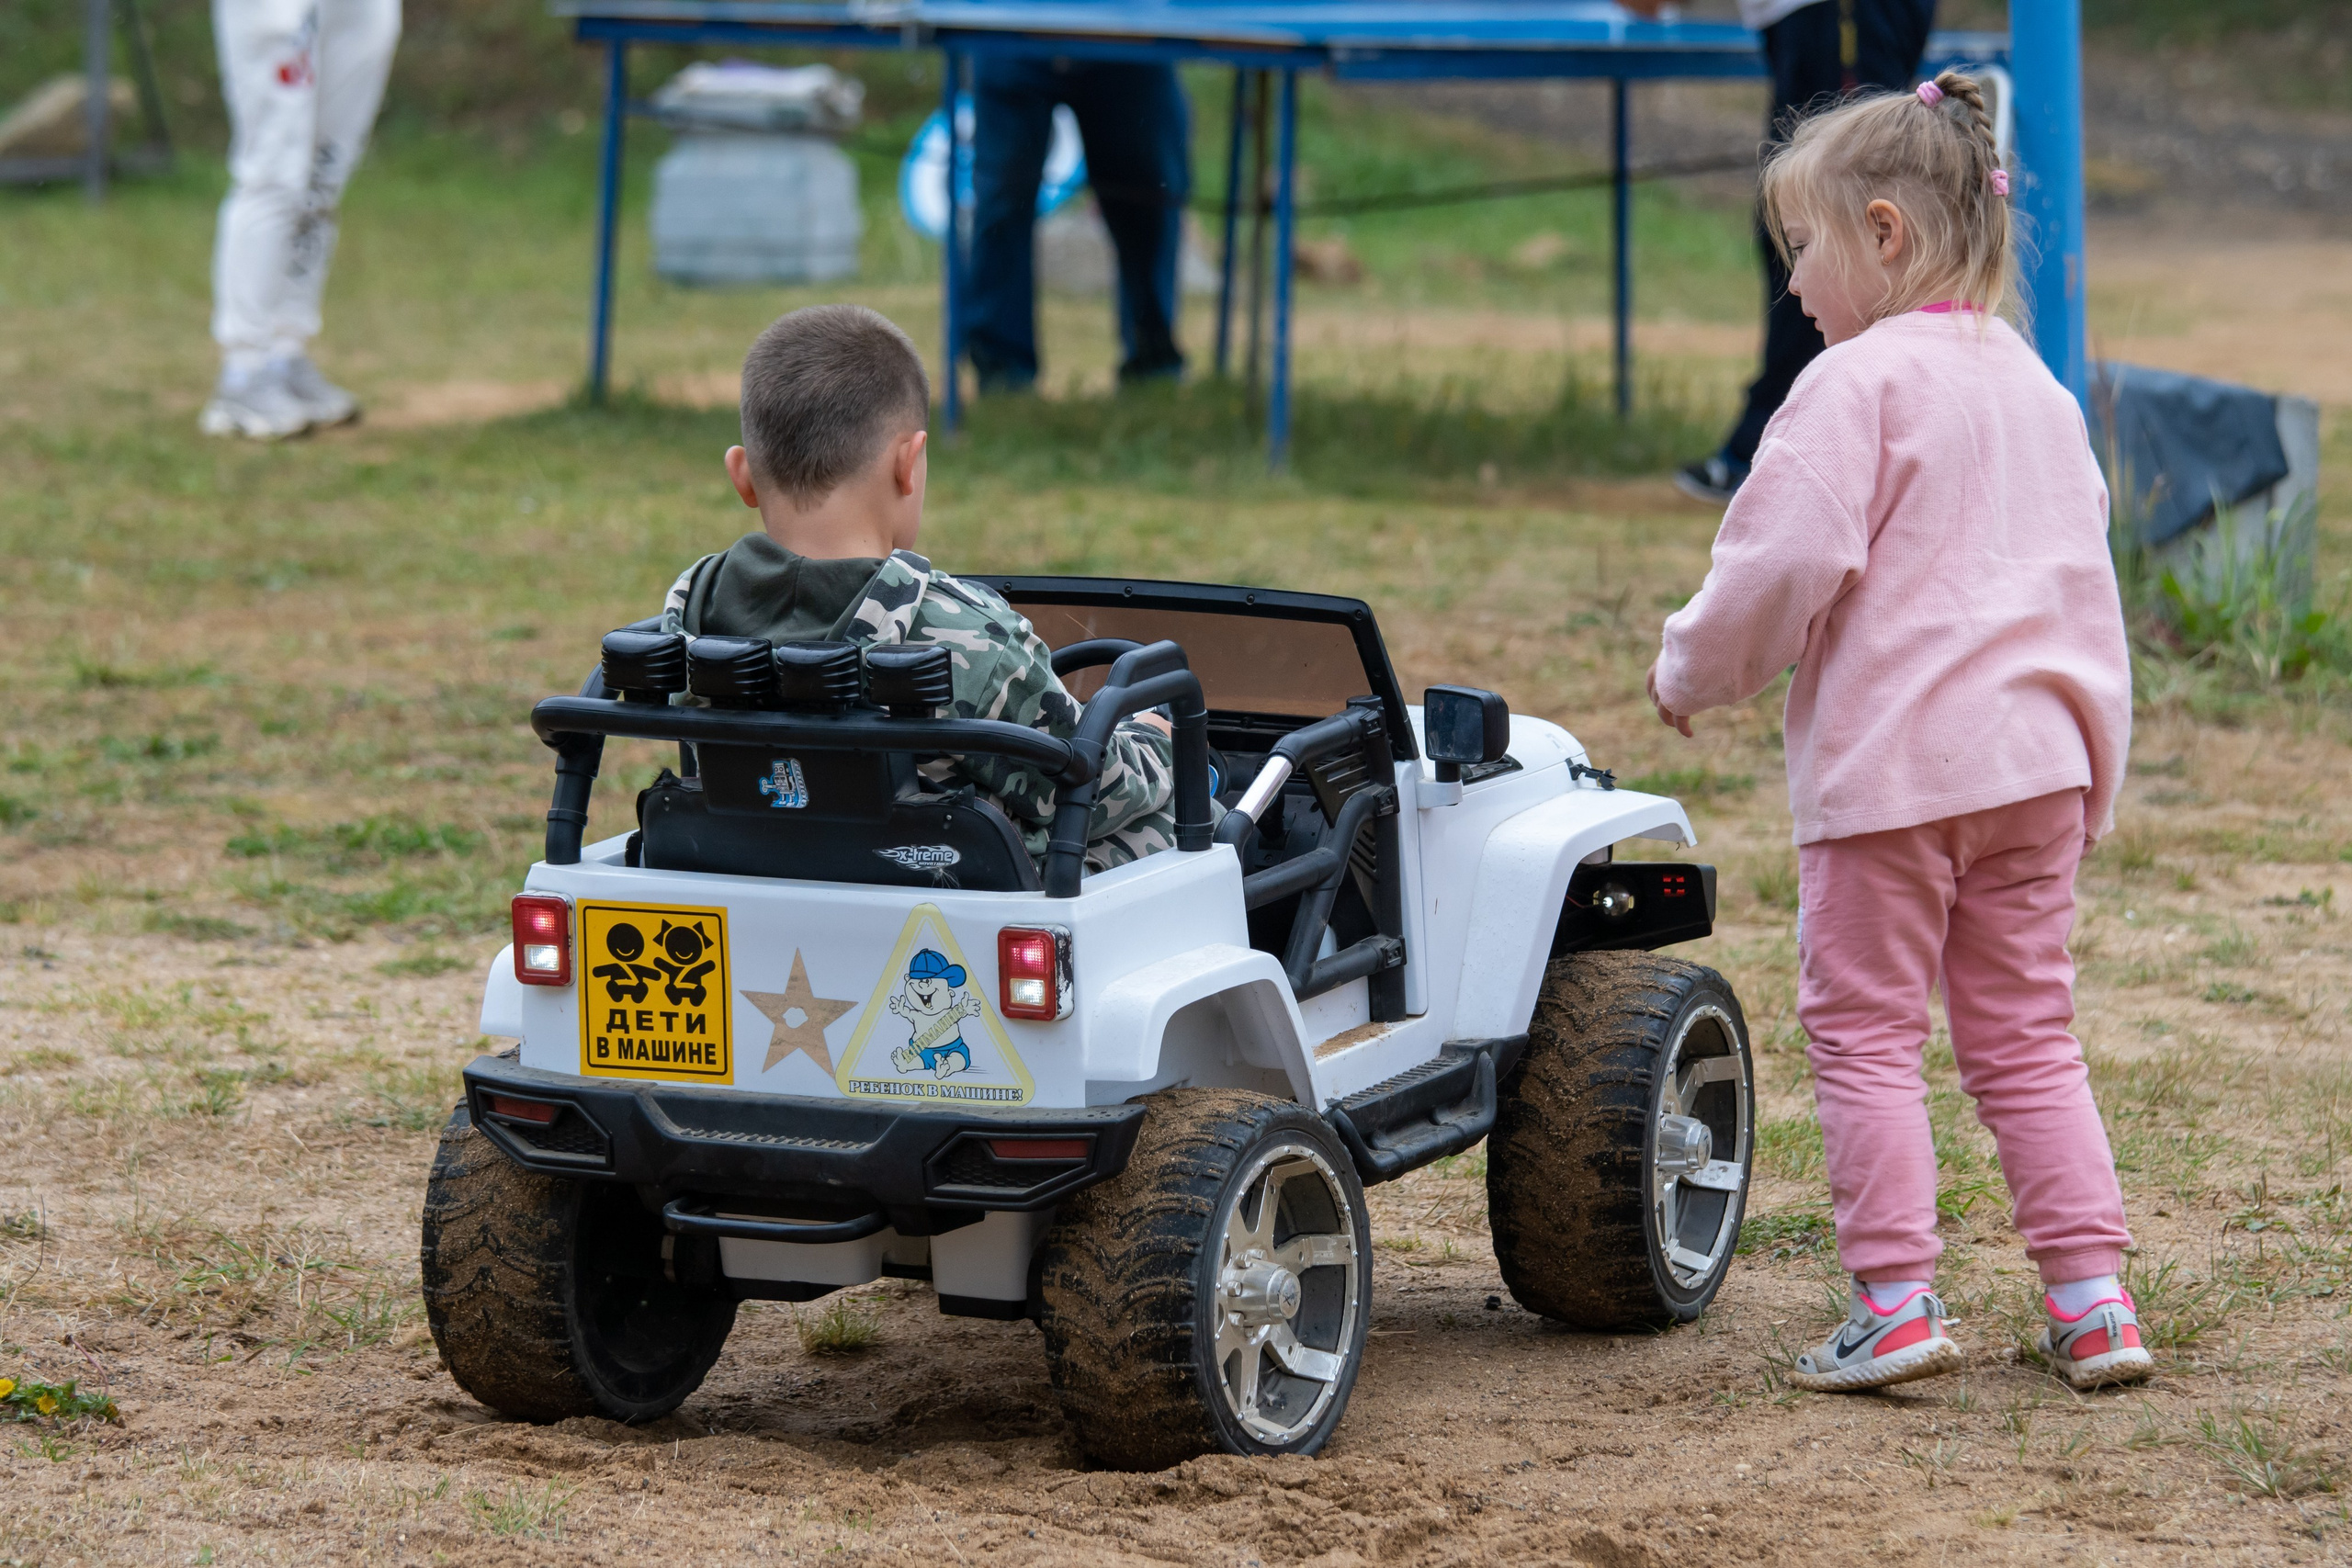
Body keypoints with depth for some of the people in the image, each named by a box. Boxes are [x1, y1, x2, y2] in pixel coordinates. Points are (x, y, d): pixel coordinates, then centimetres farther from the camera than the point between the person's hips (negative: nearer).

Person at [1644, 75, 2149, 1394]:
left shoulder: (1859, 382, -11)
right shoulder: (2035, 386, 14)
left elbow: (1790, 560, -17)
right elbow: (2081, 572, 18)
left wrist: (1693, 673, 0)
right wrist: (2095, 755, 23)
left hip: (1888, 758, -7)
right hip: (2034, 757, 7)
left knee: (1866, 1031, 2)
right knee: (2026, 1036, 12)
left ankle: (1898, 1300, -2)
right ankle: (2092, 1296, 8)